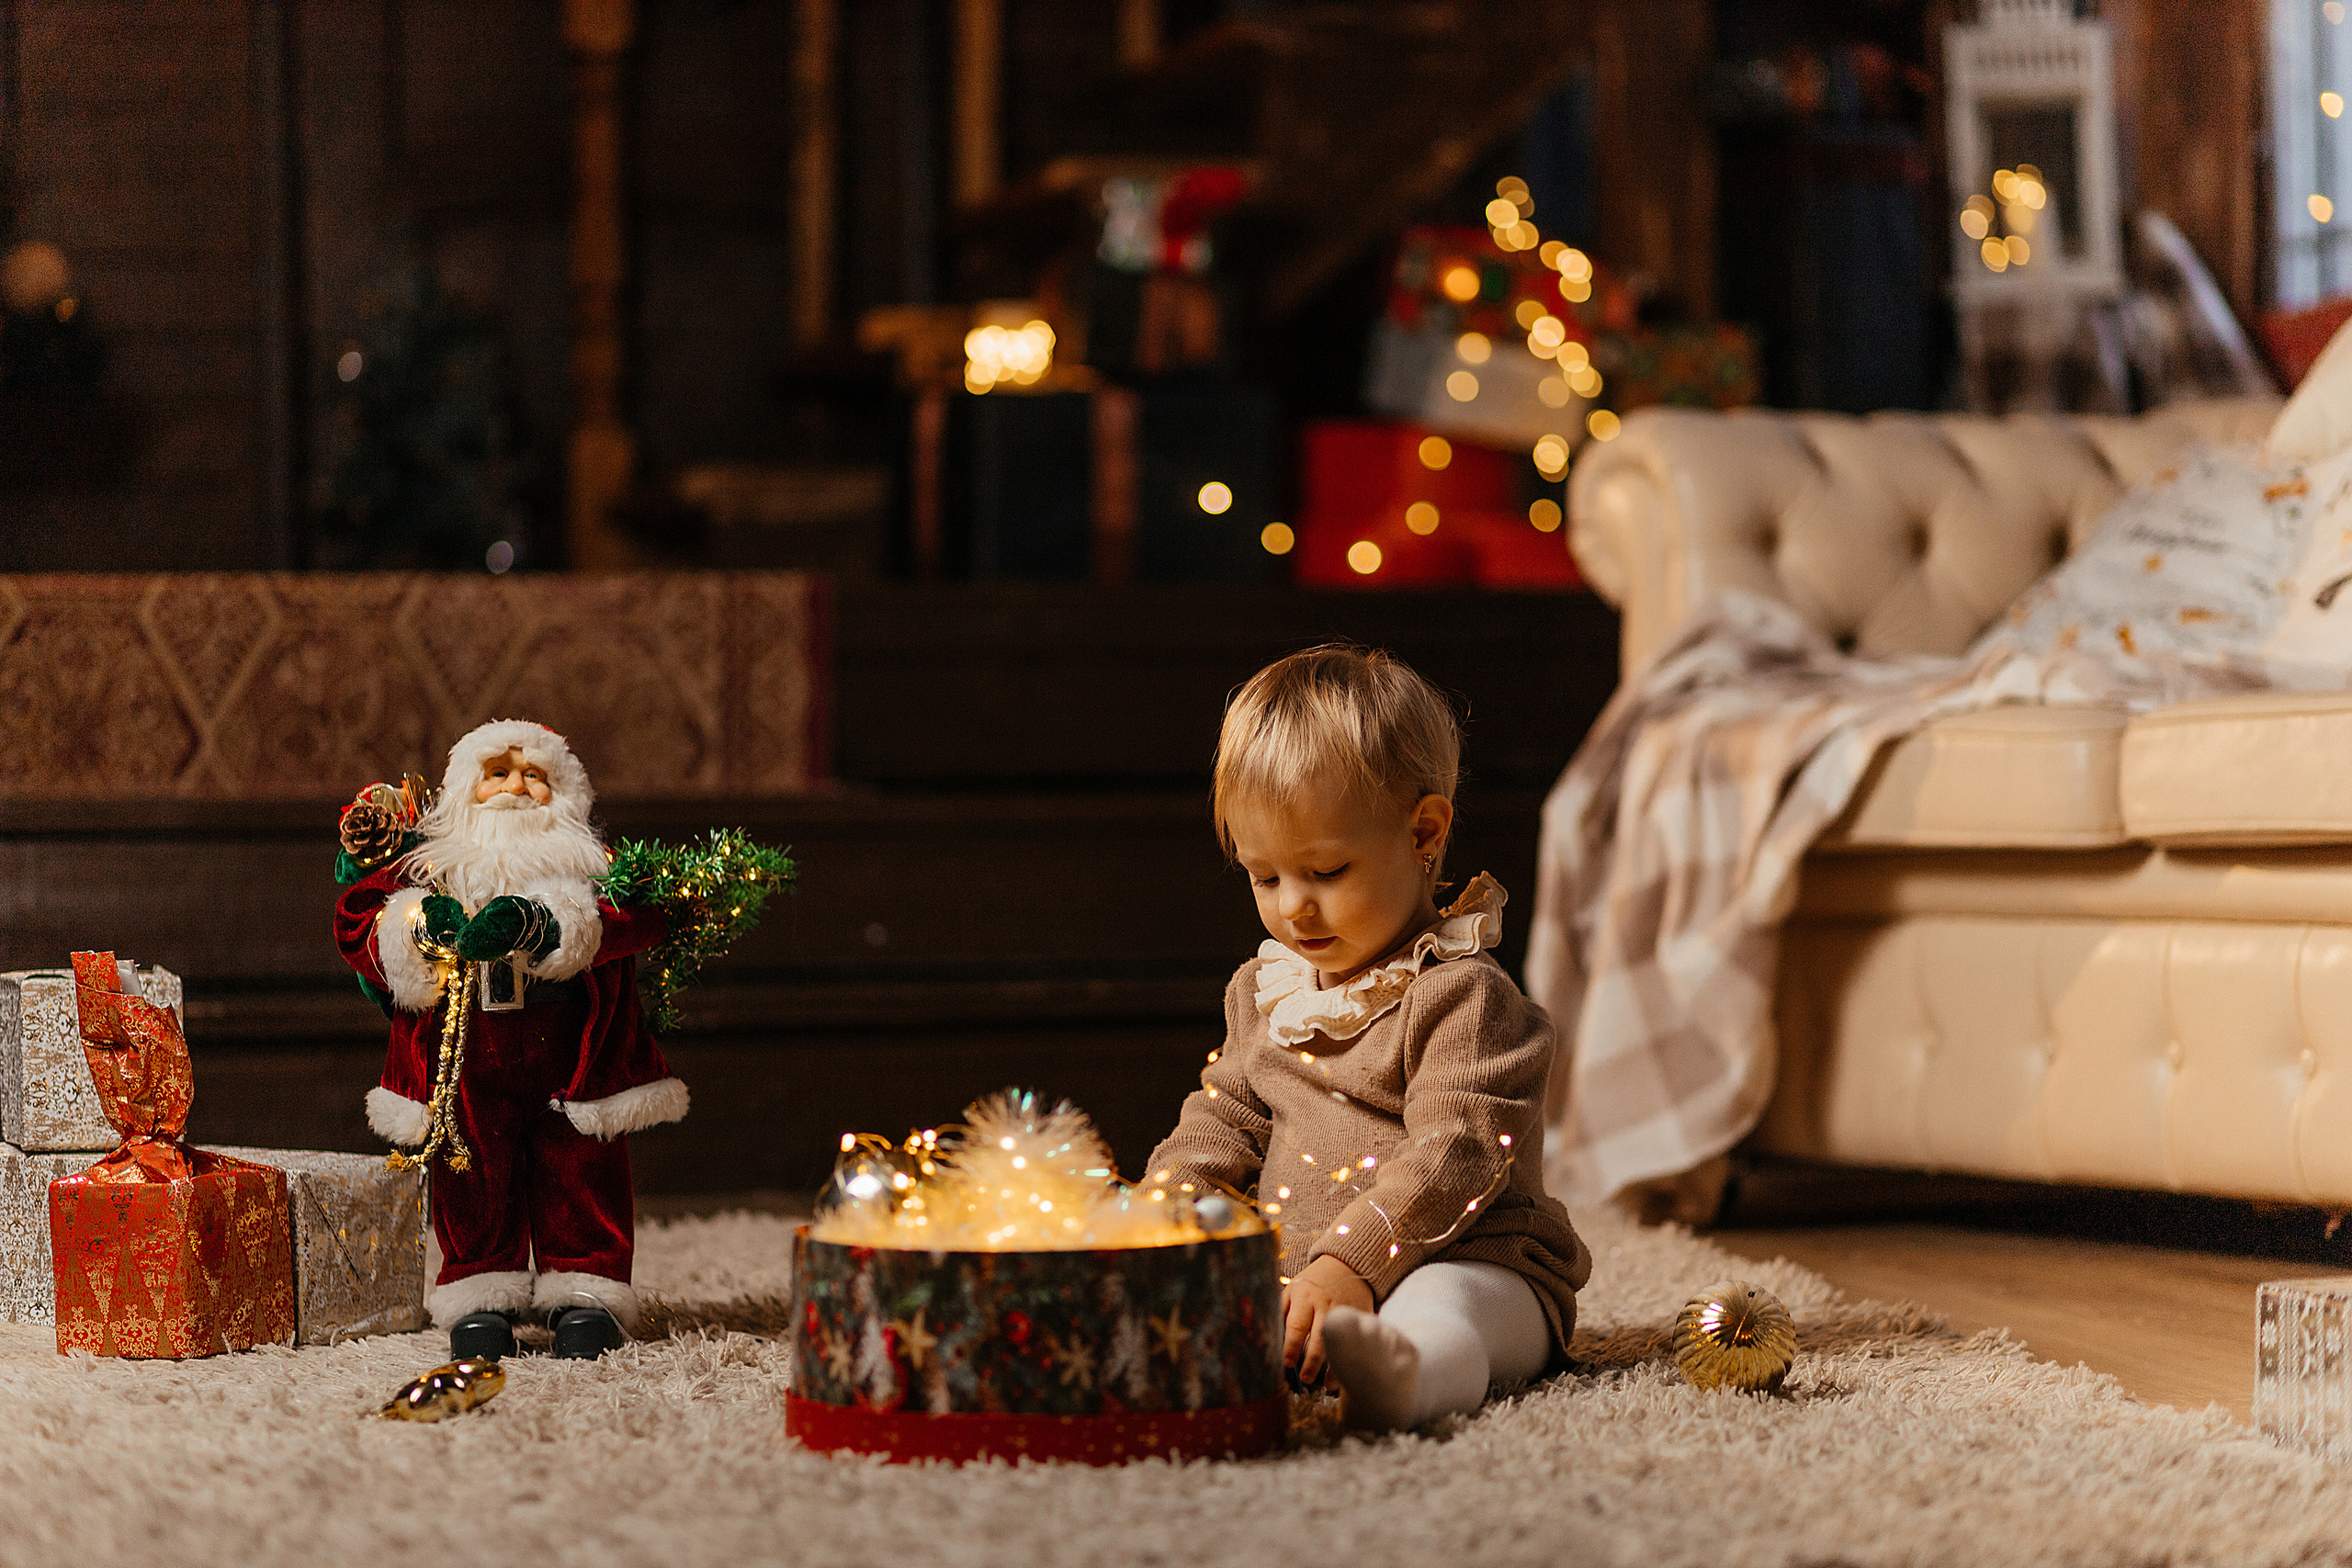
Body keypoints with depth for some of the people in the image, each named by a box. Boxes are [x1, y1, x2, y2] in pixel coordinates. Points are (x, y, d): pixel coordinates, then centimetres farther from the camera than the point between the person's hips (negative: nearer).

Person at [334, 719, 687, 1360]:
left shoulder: (591, 867, 6)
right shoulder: (430, 868, 9)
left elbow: (636, 920, -14)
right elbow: (357, 918, 0)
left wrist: (541, 926, -30)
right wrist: (416, 925, -23)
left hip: (569, 1065, -1)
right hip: (467, 1071, 1)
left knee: (580, 1177, 3)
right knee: (473, 1181, 3)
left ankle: (585, 1292, 15)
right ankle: (482, 1296, 15)